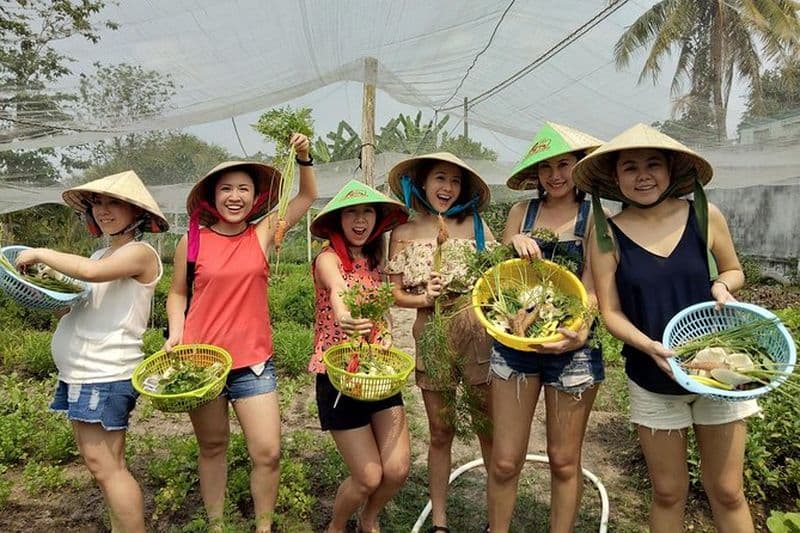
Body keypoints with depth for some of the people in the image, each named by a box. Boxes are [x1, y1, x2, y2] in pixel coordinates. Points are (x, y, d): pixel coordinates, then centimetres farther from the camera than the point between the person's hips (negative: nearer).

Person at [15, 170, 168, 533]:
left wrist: (41, 254, -15)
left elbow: (90, 272, -29)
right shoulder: (100, 255, 16)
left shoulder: (140, 253, -11)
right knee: (106, 464, 13)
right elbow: (81, 302, 19)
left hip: (104, 374, -8)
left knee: (104, 466, -5)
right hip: (81, 371, 9)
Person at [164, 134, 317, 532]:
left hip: (253, 361, 0)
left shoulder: (263, 234, 0)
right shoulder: (192, 241, -1)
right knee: (212, 447, 14)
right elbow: (177, 294, 10)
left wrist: (303, 158, -9)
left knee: (268, 452, -3)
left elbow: (308, 197, 5)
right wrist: (176, 334, -5)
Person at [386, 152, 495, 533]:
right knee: (440, 432, 11)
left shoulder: (474, 223, 4)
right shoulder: (404, 233, 4)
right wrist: (424, 298, -14)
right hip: (431, 337, 0)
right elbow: (395, 294, 4)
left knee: (490, 428, 8)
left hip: (478, 332, 0)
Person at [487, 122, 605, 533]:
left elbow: (592, 286, -9)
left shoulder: (594, 218, 0)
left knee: (564, 460, 12)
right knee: (505, 462, 4)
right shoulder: (521, 213, 7)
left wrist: (579, 330, -28)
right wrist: (515, 244, -15)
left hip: (571, 345, -1)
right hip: (514, 340, 2)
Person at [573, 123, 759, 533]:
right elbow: (611, 313, -6)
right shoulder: (608, 235, -8)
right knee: (668, 493, 12)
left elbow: (733, 270, 11)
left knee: (726, 492, 10)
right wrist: (650, 347, -23)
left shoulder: (704, 216, -5)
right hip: (653, 382, 0)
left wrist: (722, 286, -12)